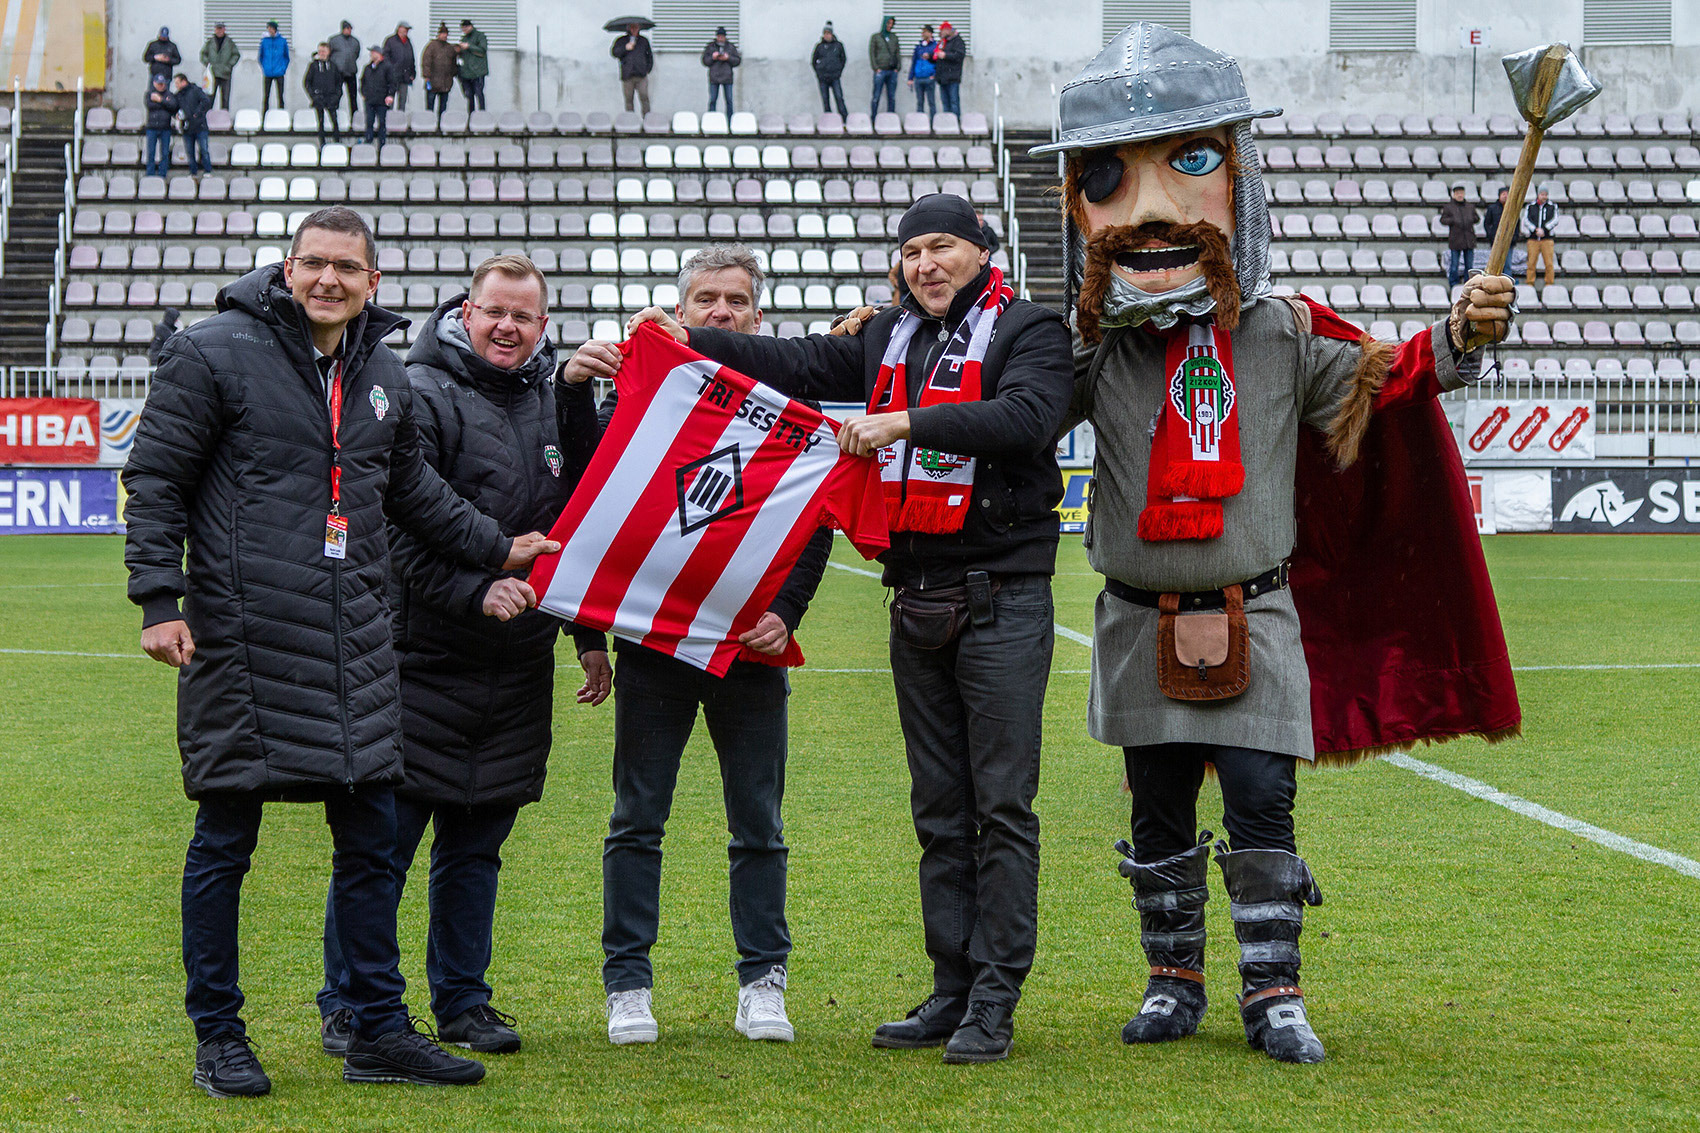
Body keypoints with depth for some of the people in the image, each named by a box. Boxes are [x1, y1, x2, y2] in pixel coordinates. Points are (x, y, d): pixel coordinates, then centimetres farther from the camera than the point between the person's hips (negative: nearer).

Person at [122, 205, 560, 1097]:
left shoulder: (385, 377, 13)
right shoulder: (213, 354, -5)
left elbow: (412, 491, 28)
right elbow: (155, 479, -4)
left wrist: (498, 548, 29)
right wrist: (159, 599, -12)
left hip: (353, 643, 6)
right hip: (241, 639, -5)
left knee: (370, 839, 7)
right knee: (225, 840, 1)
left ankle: (378, 1030, 16)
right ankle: (218, 1039, 12)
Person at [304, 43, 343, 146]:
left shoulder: (333, 66, 8)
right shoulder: (313, 65, 3)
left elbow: (339, 81, 17)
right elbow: (306, 82, 5)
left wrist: (337, 94, 4)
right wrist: (313, 95, -5)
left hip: (331, 98, 1)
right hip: (318, 98, -1)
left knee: (334, 120, -6)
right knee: (320, 121, 1)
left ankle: (337, 141, 1)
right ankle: (322, 143, 8)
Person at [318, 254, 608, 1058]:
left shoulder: (555, 402, 13)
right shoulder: (422, 395, -8)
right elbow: (400, 530, -15)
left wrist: (590, 635, 20)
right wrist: (474, 591, -24)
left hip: (518, 668, 6)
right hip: (422, 655, -6)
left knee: (477, 842, 12)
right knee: (383, 837, -3)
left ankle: (462, 1000, 21)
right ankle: (348, 1008, 6)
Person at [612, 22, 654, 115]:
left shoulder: (644, 41, 15)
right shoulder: (621, 41, 9)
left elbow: (650, 56, 23)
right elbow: (614, 52, -4)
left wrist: (648, 69, 11)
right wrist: (625, 48, -18)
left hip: (641, 76, 0)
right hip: (627, 76, 0)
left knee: (644, 98, -10)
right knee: (629, 100, 0)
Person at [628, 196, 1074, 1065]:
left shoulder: (1028, 331, -3)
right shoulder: (888, 339, 15)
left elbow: (1025, 416, -20)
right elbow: (796, 364, 14)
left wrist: (907, 424, -23)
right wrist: (692, 340, 4)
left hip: (1002, 598, -6)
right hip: (918, 597, 6)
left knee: (1002, 804, -5)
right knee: (939, 809, 9)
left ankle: (995, 1002, -2)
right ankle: (952, 991, 14)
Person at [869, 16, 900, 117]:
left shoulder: (894, 37, 14)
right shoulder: (875, 37, 4)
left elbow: (898, 52, 15)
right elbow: (871, 53, 1)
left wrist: (898, 67, 3)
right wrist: (876, 68, -9)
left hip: (892, 71, 4)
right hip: (881, 70, -4)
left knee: (892, 97, 3)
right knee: (876, 96, -6)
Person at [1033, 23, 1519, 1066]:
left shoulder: (1285, 335, -3)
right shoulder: (1095, 350, -3)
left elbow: (1384, 378, 3)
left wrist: (1457, 341, -15)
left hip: (1253, 618, -1)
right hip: (1142, 625, 1)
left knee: (1262, 802, -6)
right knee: (1160, 812, 10)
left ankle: (1274, 994, 2)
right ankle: (1174, 982, 23)